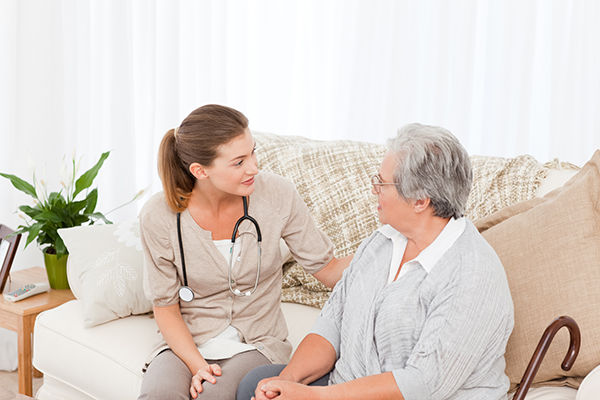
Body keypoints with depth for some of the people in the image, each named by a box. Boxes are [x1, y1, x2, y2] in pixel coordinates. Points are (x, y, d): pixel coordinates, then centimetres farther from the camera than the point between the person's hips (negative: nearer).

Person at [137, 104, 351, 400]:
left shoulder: (276, 195, -10)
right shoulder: (158, 217, -12)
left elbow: (327, 270, -3)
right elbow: (165, 307, -4)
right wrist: (197, 365, -18)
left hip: (256, 343, 0)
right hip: (187, 344, 0)